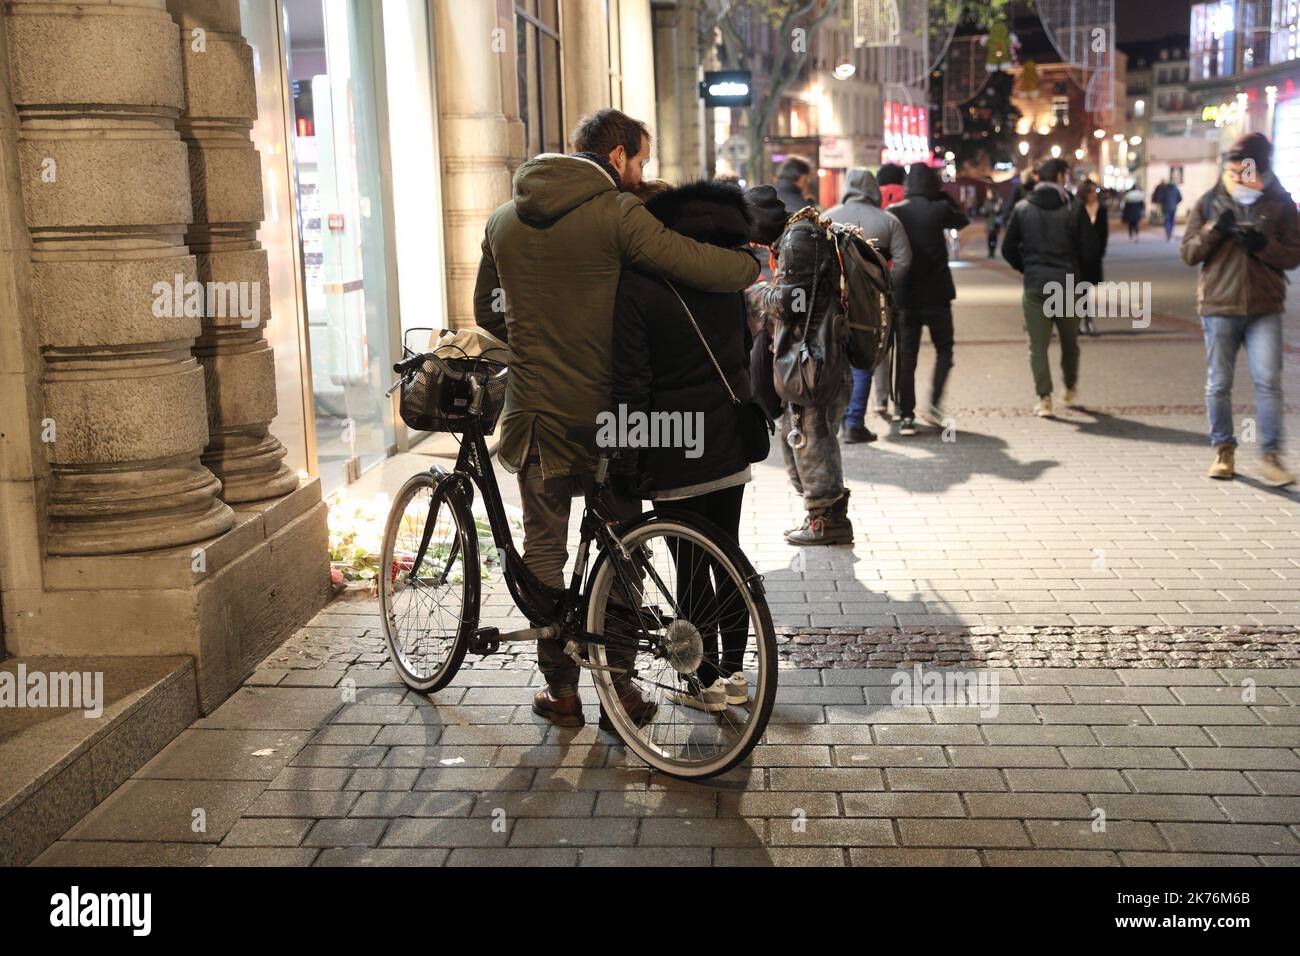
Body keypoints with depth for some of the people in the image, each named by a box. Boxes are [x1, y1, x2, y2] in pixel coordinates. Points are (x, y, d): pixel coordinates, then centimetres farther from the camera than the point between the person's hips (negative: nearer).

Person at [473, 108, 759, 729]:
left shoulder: (504, 219, 7)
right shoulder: (615, 212, -11)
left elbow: (487, 312, 17)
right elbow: (695, 264, -23)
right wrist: (755, 265, -5)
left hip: (536, 412, 4)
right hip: (605, 411, -3)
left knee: (544, 549, 13)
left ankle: (561, 691, 19)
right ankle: (618, 689, 17)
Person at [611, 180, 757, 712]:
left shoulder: (636, 288, -16)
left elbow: (630, 385, -16)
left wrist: (624, 463, -10)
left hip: (674, 454, -5)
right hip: (730, 446, 6)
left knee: (690, 566, 5)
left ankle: (705, 681, 15)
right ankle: (735, 671, 26)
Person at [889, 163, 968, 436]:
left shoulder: (894, 213, -2)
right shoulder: (939, 209, -8)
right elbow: (962, 220, 11)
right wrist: (945, 195, 10)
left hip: (905, 293, 2)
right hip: (936, 293, -2)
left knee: (907, 355, 7)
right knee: (944, 349, 13)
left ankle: (906, 415, 4)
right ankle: (934, 403, -3)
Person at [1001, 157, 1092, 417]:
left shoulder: (1022, 209, 1)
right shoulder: (1073, 209, -4)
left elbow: (1008, 248, 3)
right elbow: (1086, 249, -4)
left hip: (1034, 284, 0)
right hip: (1067, 282, 0)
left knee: (1037, 344, 2)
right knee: (1069, 341, 18)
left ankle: (1044, 398, -4)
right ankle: (1070, 388, 30)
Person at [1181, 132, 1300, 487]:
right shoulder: (1209, 203, 6)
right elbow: (1188, 253, 3)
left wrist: (1263, 245, -15)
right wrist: (1214, 228, -14)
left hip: (1265, 309, -1)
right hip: (1219, 306, 1)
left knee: (1268, 381, -8)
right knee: (1218, 384, 6)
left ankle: (1271, 455, -3)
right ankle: (1224, 451, 18)